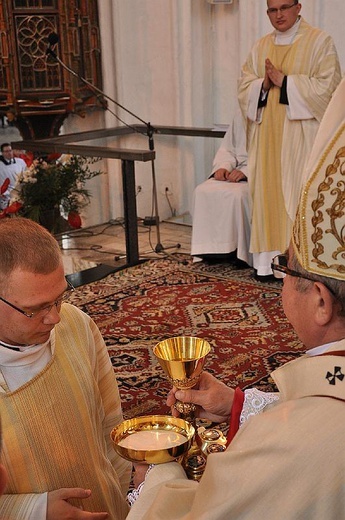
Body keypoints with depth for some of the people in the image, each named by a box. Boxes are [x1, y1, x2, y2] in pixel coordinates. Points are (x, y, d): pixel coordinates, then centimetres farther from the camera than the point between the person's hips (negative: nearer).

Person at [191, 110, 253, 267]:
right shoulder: (241, 114, 15)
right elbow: (227, 149, 19)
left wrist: (245, 171, -24)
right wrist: (223, 166, -3)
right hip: (235, 172, 6)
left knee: (236, 194, -34)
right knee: (203, 191, -17)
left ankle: (238, 252, -23)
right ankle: (211, 249, -14)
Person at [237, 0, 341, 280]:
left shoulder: (319, 41, 0)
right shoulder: (261, 47, 15)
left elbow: (326, 86, -10)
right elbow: (244, 86, 11)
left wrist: (284, 81, -13)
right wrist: (264, 84, -10)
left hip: (301, 134, -4)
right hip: (267, 134, 5)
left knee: (299, 193, -6)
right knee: (268, 191, 3)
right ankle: (269, 258, 9)